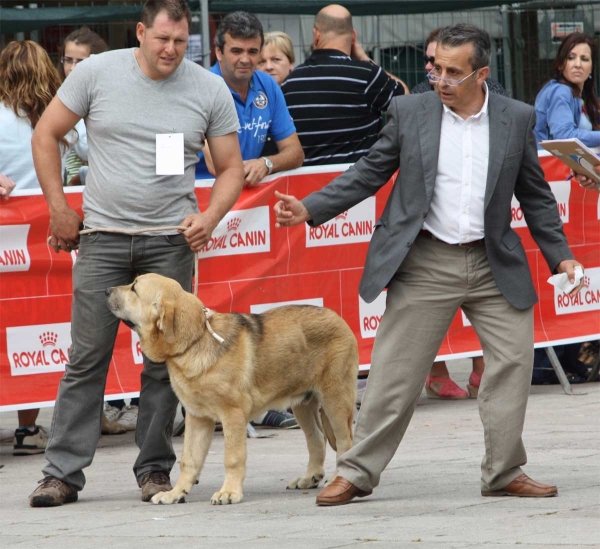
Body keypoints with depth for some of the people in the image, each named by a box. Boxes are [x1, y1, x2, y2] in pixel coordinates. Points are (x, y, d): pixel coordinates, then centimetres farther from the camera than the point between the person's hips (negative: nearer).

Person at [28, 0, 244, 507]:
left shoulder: (209, 90, 1)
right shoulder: (98, 73, -1)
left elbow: (231, 169, 7)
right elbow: (46, 134, 7)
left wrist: (210, 217, -11)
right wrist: (59, 209, 2)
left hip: (172, 239, 1)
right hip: (102, 237, -1)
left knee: (165, 360, 3)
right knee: (87, 358, -1)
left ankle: (155, 469, 12)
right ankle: (63, 473, 3)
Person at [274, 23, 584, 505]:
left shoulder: (517, 119, 3)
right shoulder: (410, 112, 0)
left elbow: (535, 195, 10)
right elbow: (369, 174, 5)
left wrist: (559, 254, 5)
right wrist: (309, 210, -3)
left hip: (494, 265, 2)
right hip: (426, 264, -2)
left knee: (513, 362, -1)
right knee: (395, 371, -1)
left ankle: (504, 474, 11)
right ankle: (357, 473, 8)